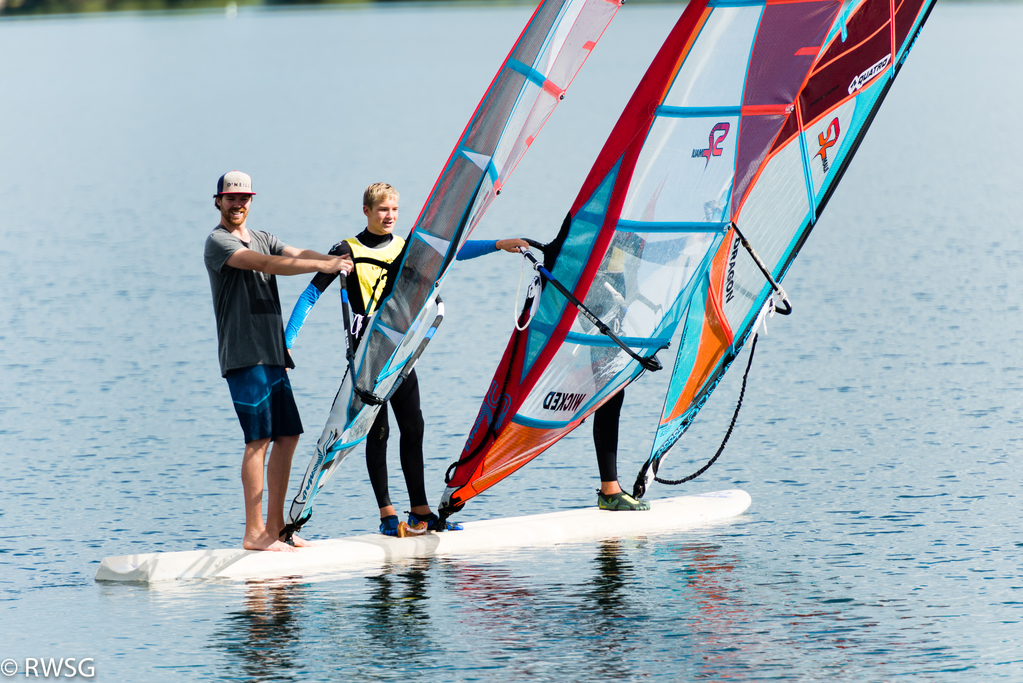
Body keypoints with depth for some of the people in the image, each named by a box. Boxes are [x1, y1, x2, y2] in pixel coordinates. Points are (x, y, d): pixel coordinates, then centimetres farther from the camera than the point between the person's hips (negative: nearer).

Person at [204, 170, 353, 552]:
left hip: (272, 353, 9)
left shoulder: (262, 238, 20)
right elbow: (265, 264, -20)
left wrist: (334, 260, -16)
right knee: (259, 439, -12)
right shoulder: (218, 242, -6)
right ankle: (254, 533, -12)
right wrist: (324, 266, -24)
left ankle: (275, 526, 14)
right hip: (243, 354, -8)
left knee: (288, 435, 8)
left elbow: (296, 256, 5)